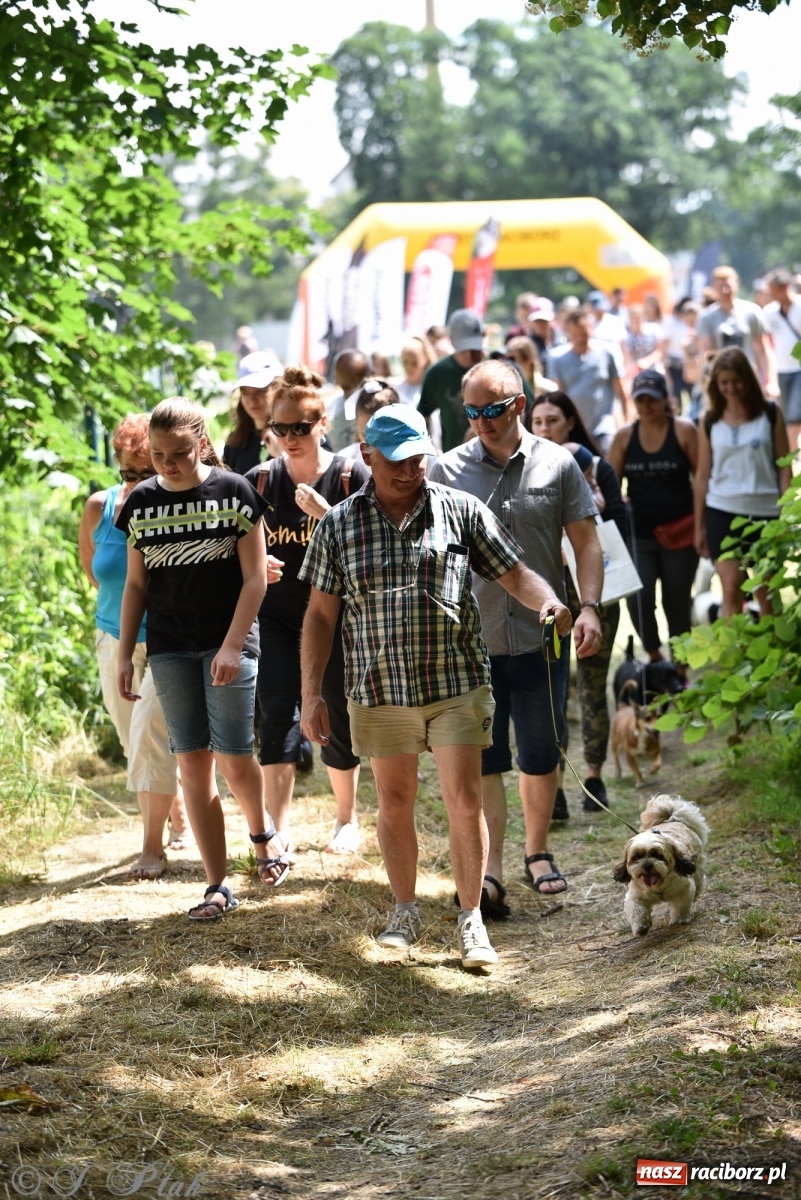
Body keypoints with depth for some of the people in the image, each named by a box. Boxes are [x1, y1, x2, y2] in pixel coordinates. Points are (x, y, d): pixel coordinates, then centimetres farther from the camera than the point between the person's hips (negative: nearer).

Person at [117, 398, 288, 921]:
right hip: (171, 650, 3)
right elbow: (136, 584, 10)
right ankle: (219, 885, 7)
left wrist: (232, 647, -14)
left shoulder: (234, 491, -6)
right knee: (192, 762, 2)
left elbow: (255, 577, -6)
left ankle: (262, 832, 28)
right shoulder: (142, 502, 4)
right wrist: (125, 656, 6)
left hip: (229, 645, -3)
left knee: (234, 758, -5)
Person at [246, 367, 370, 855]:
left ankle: (348, 819, 27)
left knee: (338, 720, 7)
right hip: (277, 618, 2)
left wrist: (326, 513, -25)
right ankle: (279, 828, -11)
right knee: (277, 714, -11)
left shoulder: (351, 475, -8)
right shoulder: (259, 481, 0)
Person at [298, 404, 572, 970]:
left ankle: (471, 920, 8)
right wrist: (312, 693, 0)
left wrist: (548, 602, -20)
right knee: (394, 800, 12)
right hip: (379, 689, 1)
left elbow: (516, 575, 2)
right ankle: (405, 911, 28)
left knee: (465, 800, -4)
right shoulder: (339, 525, 3)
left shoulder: (461, 511, 1)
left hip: (456, 683, -1)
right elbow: (321, 613, 5)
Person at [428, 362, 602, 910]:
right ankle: (491, 868, 2)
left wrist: (590, 606, -9)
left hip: (542, 638, 1)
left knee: (541, 755, 11)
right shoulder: (447, 470, 1)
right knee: (482, 758, 0)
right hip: (472, 640, 0)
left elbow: (585, 541, 4)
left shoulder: (557, 464, 1)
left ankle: (538, 853, 29)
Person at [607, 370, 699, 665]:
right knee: (638, 598, -13)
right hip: (638, 534, 1)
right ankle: (653, 655, 12)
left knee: (677, 603, 6)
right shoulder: (624, 436, 4)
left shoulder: (684, 431, -2)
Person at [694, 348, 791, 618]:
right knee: (732, 589, -8)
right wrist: (699, 526, 8)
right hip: (722, 513, 0)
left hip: (765, 512, 0)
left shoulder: (770, 414, 2)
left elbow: (784, 466, 3)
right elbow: (702, 475, 8)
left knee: (768, 595, 7)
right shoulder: (710, 421, 5)